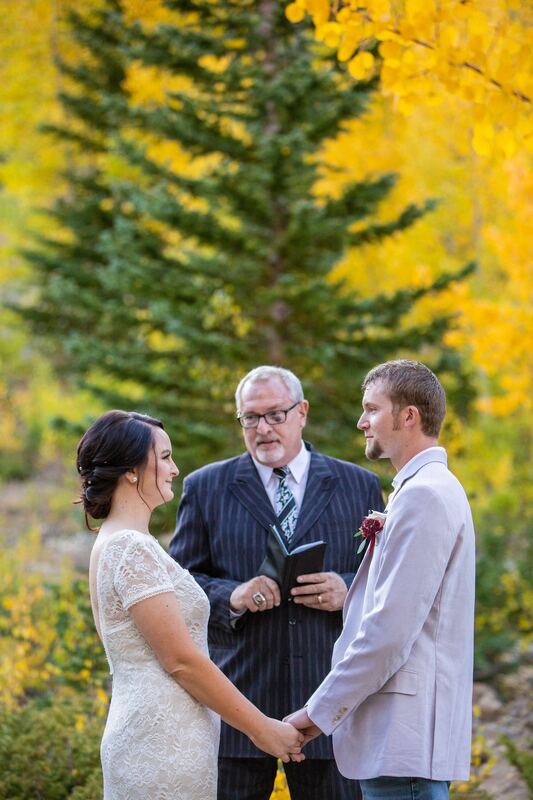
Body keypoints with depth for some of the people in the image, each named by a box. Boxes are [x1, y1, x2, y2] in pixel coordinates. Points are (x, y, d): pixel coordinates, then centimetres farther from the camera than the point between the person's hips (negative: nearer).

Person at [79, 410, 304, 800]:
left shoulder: (117, 544, 15)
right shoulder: (132, 548, -15)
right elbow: (180, 659, -16)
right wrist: (262, 727, -11)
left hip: (148, 736, 10)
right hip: (163, 744, -10)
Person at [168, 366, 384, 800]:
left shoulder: (359, 486, 10)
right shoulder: (206, 488, 8)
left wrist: (348, 591, -12)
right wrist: (230, 596, -14)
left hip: (330, 700, 1)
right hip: (239, 701, 0)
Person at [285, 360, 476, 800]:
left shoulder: (424, 496, -14)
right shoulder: (429, 490, 19)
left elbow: (391, 628, -19)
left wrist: (320, 711, -14)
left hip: (404, 735, -10)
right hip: (402, 731, 10)